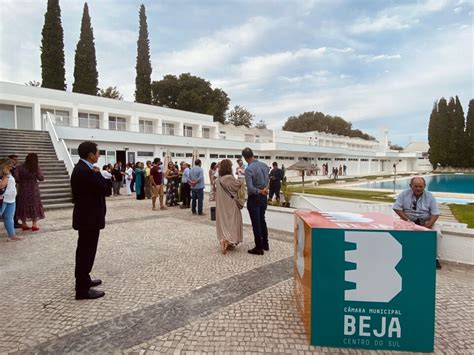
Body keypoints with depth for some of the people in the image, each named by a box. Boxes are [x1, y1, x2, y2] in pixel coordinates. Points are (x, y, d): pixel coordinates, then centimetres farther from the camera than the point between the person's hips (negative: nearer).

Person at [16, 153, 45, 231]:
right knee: (34, 206, 7)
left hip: (23, 189, 2)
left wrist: (22, 181, 12)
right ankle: (34, 225, 5)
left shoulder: (20, 168, -4)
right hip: (33, 189, -2)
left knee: (23, 206, 12)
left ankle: (24, 224, 18)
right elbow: (41, 178, -6)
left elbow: (16, 179, -7)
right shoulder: (36, 168, -9)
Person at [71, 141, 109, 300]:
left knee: (85, 250, 20)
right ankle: (82, 289, 8)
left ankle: (83, 280, 35)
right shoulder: (85, 171, -22)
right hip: (89, 217, -11)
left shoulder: (82, 168, 10)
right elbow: (105, 189, -21)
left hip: (86, 215, 11)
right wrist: (98, 174, -11)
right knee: (87, 251, -2)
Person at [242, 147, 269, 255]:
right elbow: (267, 180, 9)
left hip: (254, 199, -7)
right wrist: (264, 189, -2)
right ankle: (265, 244, 31)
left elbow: (250, 188, -25)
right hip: (264, 197, 7)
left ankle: (259, 248, 13)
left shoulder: (249, 169, -21)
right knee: (262, 220, 20)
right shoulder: (264, 165, 1)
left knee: (256, 223, 4)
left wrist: (260, 191, -11)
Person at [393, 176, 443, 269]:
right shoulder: (404, 194, -6)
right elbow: (397, 208, -8)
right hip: (408, 221, -1)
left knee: (437, 233, -24)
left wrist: (428, 226, -21)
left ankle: (435, 258, -7)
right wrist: (407, 220, -17)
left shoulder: (430, 196, -4)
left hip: (426, 222, 1)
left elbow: (435, 214, -7)